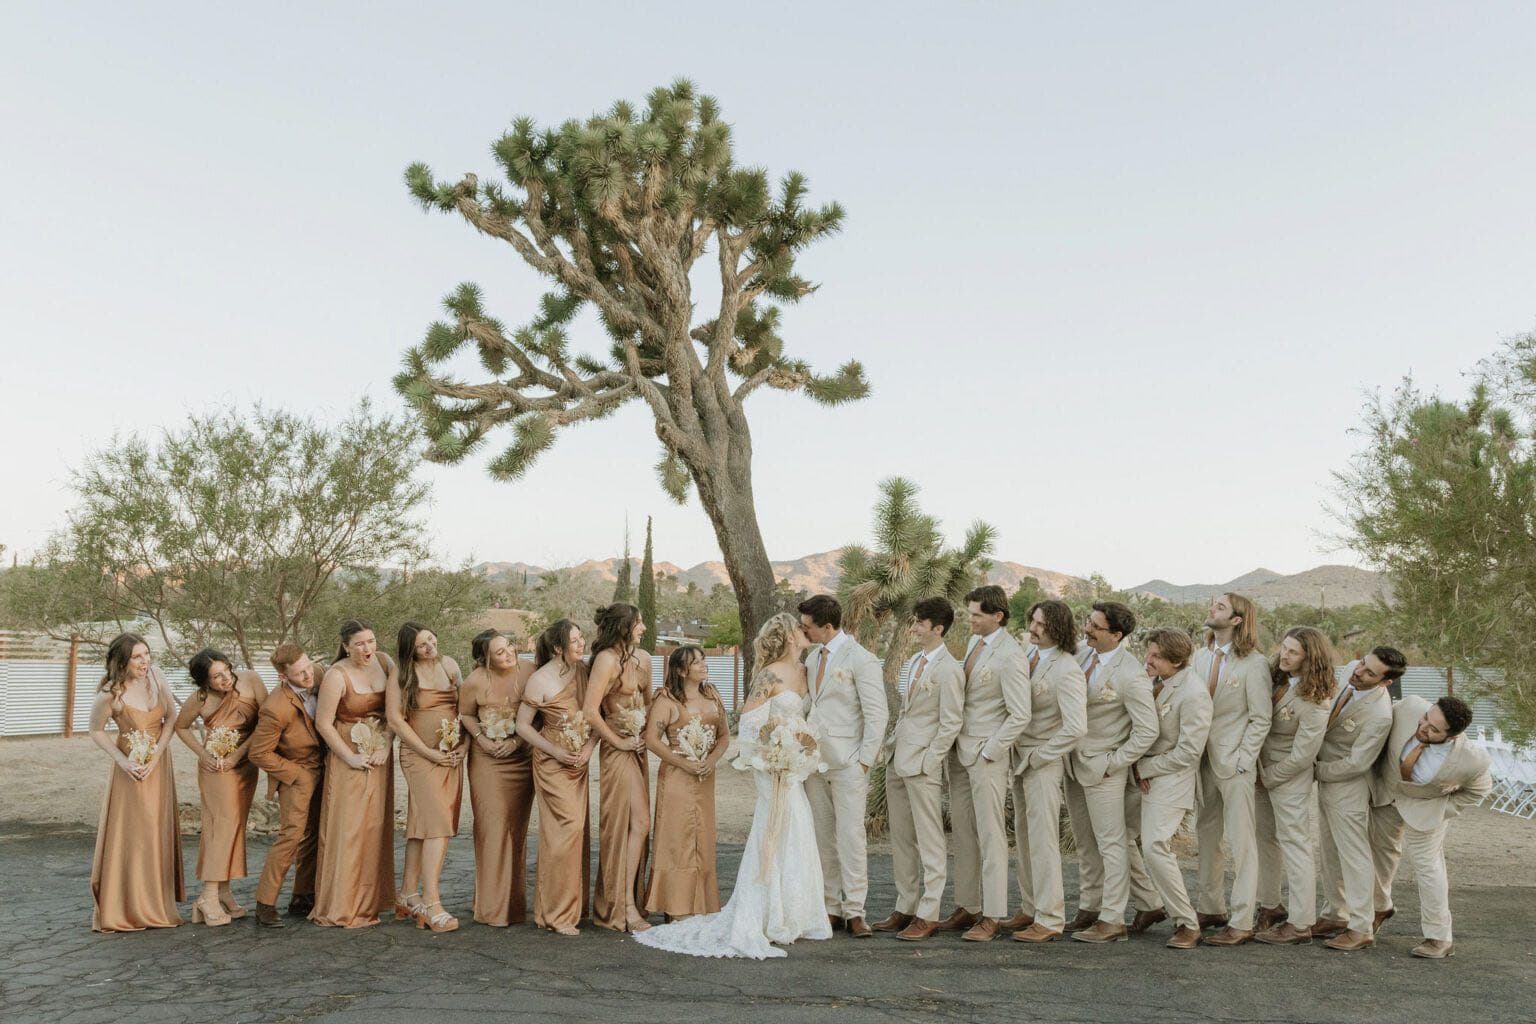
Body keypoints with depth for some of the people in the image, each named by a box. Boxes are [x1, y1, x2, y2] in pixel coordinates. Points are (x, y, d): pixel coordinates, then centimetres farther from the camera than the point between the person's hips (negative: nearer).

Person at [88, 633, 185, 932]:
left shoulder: (155, 676, -8)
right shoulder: (110, 694, -18)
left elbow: (171, 718, -2)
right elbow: (97, 731, -4)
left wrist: (155, 756, -12)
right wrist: (123, 761, -14)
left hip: (159, 764, 4)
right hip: (131, 768, -4)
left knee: (157, 834, 10)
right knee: (128, 835, -1)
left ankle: (156, 904, 21)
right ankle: (125, 908, 11)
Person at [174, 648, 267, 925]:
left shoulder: (250, 680, -13)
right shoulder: (199, 699, -13)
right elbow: (181, 726, 5)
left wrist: (241, 752, -15)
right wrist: (202, 753, -7)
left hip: (246, 764, 3)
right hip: (217, 766, -3)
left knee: (234, 824, 8)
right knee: (225, 821, -12)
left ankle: (224, 889, 16)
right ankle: (209, 896, -11)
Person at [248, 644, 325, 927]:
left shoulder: (319, 675, -7)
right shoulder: (276, 709, -28)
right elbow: (259, 753, -19)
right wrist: (297, 774, -15)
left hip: (320, 770, 7)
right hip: (296, 773, -7)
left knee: (312, 837, 11)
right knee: (291, 834, -14)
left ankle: (302, 900, 20)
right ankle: (265, 904, -3)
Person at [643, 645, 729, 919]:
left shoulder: (712, 696, 10)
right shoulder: (667, 700, -8)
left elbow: (724, 734, 13)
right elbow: (651, 739, -12)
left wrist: (713, 759, -6)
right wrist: (684, 763, -14)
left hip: (705, 778, 6)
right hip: (676, 777, -6)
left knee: (703, 840, 8)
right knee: (677, 838, -4)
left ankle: (700, 905, 17)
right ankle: (676, 907, 3)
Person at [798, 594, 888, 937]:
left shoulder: (861, 660, -9)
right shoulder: (812, 657, 14)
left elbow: (877, 715, -10)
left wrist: (864, 762, -13)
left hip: (847, 763, -7)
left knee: (850, 835, -7)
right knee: (823, 836, 8)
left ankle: (854, 911, 1)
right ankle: (832, 909, 16)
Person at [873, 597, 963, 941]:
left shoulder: (948, 670, -13)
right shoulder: (914, 661, 14)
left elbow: (951, 723, -14)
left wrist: (927, 761, -14)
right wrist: (893, 748, 13)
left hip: (923, 763, -9)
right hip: (897, 760, 9)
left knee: (929, 841, 1)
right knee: (901, 838, 13)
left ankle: (928, 915, 8)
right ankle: (905, 908, 23)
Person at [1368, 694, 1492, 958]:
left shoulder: (1472, 759, -34)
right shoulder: (1410, 707, -33)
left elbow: (1478, 789, -10)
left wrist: (1445, 809, -13)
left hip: (1424, 807, -4)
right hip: (1385, 788, 4)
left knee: (1427, 864, -1)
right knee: (1382, 848, 19)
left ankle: (1440, 939, 14)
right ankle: (1380, 907, 42)